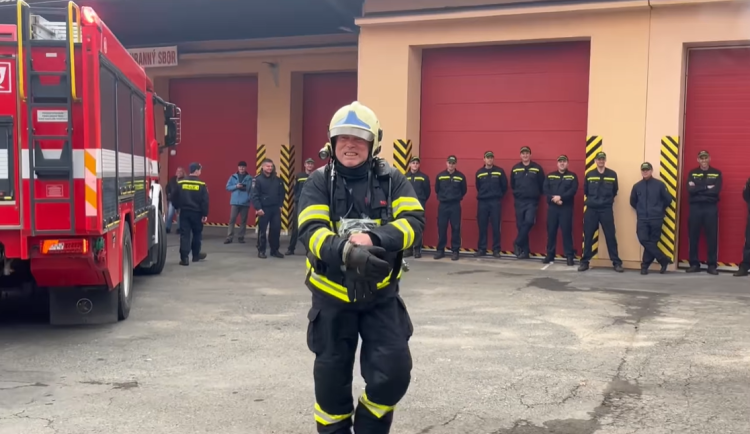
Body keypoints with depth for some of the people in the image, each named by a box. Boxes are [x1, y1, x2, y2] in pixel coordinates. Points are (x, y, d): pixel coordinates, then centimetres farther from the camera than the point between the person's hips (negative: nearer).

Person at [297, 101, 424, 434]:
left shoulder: (392, 180, -2)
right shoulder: (319, 182, -5)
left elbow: (414, 220, -15)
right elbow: (311, 231, -18)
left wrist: (375, 238, -32)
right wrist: (345, 250, -37)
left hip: (381, 295, 1)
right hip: (332, 296, 0)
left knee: (394, 371, -5)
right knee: (332, 377, 11)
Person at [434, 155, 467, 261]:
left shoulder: (461, 176, 0)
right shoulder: (440, 176, 2)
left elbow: (464, 191, 9)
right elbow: (437, 190, 13)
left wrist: (457, 198, 5)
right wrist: (442, 197, 10)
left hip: (455, 206, -1)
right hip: (442, 205, 1)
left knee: (455, 228, 1)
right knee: (441, 228, 4)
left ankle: (455, 251, 7)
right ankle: (440, 250, 13)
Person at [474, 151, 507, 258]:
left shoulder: (499, 171, 1)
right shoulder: (479, 172, 5)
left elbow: (504, 186, 6)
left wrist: (498, 196, 8)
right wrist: (483, 195, 13)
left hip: (495, 202, -2)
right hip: (482, 202, 2)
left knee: (495, 227, -1)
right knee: (482, 227, 4)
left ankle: (496, 250, 5)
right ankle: (481, 249, 12)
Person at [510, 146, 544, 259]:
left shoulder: (537, 168, -1)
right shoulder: (515, 168, 6)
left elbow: (542, 185, 1)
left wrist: (536, 195, 1)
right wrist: (517, 194, 10)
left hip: (532, 201, -2)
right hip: (519, 201, 3)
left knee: (529, 221, -20)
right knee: (520, 225, 2)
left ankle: (518, 244, -2)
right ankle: (525, 250, 11)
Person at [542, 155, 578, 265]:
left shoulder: (572, 176, 6)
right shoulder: (550, 176, 11)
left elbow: (573, 190, -8)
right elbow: (545, 190, 0)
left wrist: (560, 197, -20)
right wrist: (554, 199, -16)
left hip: (566, 208, -2)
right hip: (552, 207, 2)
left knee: (567, 231, -4)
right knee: (551, 231, 5)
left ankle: (569, 256, 1)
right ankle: (550, 255, 15)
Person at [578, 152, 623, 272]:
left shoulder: (612, 174, 1)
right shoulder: (589, 175, 3)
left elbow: (615, 191, 9)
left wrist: (608, 200, 5)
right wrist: (592, 200, 8)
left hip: (606, 209, -1)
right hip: (591, 209, 1)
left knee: (611, 236, 1)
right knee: (588, 236, 4)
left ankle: (616, 262, 7)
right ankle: (585, 261, 12)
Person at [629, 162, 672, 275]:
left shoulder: (660, 185, -3)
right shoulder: (637, 186, 6)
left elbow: (668, 200, 5)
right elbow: (633, 202, 19)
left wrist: (660, 209, 13)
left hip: (656, 219, -2)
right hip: (642, 219, 2)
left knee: (652, 242, 0)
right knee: (644, 240, -13)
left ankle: (645, 265, 10)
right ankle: (663, 260, -3)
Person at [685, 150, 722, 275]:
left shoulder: (717, 173, 6)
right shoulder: (692, 173, 8)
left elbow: (716, 191, -9)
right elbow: (690, 190, -8)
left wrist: (698, 189, -10)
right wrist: (707, 187, -10)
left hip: (711, 208, -1)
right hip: (695, 208, 1)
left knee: (712, 237, -1)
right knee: (693, 236, 3)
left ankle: (712, 265, 5)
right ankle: (694, 264, 11)